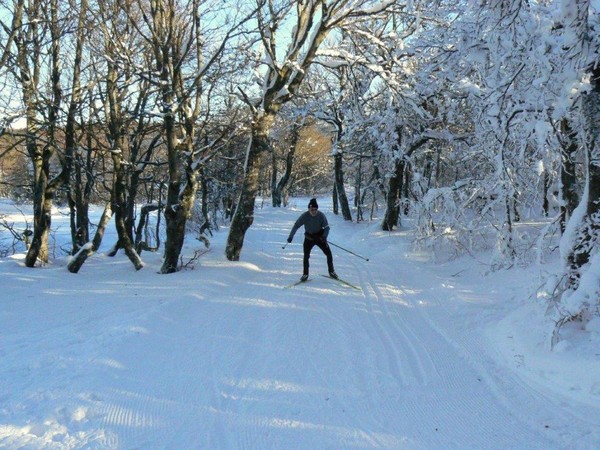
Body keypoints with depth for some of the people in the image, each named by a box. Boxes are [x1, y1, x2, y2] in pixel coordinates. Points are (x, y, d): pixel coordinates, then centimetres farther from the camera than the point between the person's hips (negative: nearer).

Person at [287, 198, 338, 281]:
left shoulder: (321, 215, -17)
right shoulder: (304, 216, -18)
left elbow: (326, 227, -14)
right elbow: (296, 226, -14)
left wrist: (324, 236, -30)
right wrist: (291, 236, -20)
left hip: (320, 237, 1)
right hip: (309, 238, -1)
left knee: (329, 254, -3)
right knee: (306, 256, -9)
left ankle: (331, 271, 16)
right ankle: (305, 274, 6)